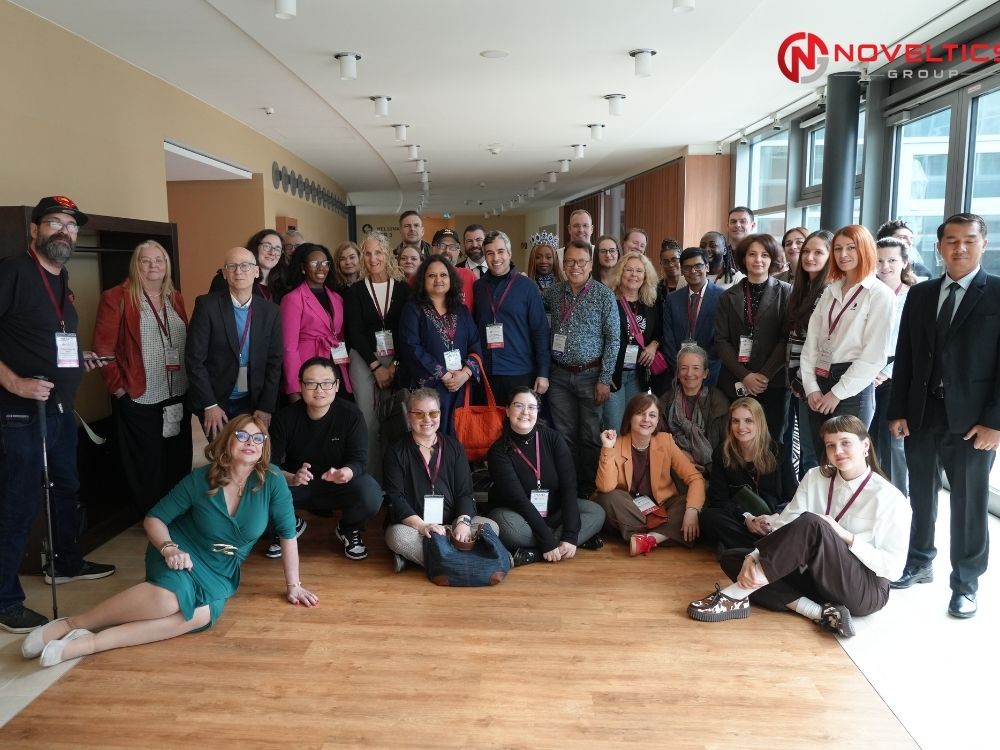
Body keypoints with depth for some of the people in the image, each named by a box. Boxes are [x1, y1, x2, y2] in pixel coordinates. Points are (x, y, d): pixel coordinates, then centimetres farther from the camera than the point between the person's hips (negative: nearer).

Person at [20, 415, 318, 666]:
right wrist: (168, 548, -23)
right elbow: (153, 519, -3)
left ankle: (90, 643, -31)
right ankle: (71, 624, -22)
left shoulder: (272, 481, -13)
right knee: (170, 598, -37)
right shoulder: (200, 480, -12)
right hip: (183, 554, -2)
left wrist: (292, 584, -1)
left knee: (203, 614, -32)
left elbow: (288, 533, -5)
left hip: (220, 575, 2)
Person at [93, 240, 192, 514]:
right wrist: (118, 387, -12)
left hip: (178, 396, 6)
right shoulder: (116, 298, -7)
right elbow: (103, 349, -10)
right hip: (139, 399, -5)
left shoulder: (175, 298, 11)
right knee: (148, 465, 6)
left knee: (180, 460, 14)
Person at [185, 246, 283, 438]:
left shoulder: (271, 311, 0)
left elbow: (274, 362, 2)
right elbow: (194, 359, -10)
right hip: (214, 402, -2)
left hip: (253, 403, 2)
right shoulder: (207, 305, -8)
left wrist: (266, 407, -4)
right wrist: (210, 405, -13)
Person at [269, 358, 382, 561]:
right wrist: (291, 479, -38)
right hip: (295, 484, 1)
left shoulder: (351, 415, -16)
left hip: (339, 485, -1)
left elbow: (358, 460, -19)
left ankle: (349, 530, 6)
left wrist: (345, 473, -44)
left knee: (371, 495, -32)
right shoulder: (285, 417, -12)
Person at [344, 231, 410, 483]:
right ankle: (371, 479, 2)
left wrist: (395, 365, -7)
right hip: (364, 361, 0)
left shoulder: (403, 289, 4)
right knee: (369, 422, -5)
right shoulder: (355, 291, 4)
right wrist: (376, 366, -7)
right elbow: (354, 332, -1)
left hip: (396, 361, 0)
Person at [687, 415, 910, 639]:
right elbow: (784, 524, -7)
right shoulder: (815, 478, 4)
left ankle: (737, 595, -28)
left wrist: (845, 536, -21)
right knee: (732, 559, -10)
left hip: (865, 590, -6)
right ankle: (819, 612, -26)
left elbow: (893, 565, -11)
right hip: (816, 578, 6)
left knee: (811, 524, -33)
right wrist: (752, 558, -23)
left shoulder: (889, 498, -8)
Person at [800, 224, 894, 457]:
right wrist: (811, 386, -4)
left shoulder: (880, 294, -5)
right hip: (820, 385, 5)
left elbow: (874, 355, -11)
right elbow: (811, 340, 7)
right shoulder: (830, 291, 12)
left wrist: (837, 393, -11)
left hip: (853, 389, -5)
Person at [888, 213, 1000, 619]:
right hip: (921, 414, 4)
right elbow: (904, 356, 9)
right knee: (920, 494, 15)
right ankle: (919, 562, 32)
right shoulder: (920, 294, 9)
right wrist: (897, 411, 3)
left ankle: (965, 583, 19)